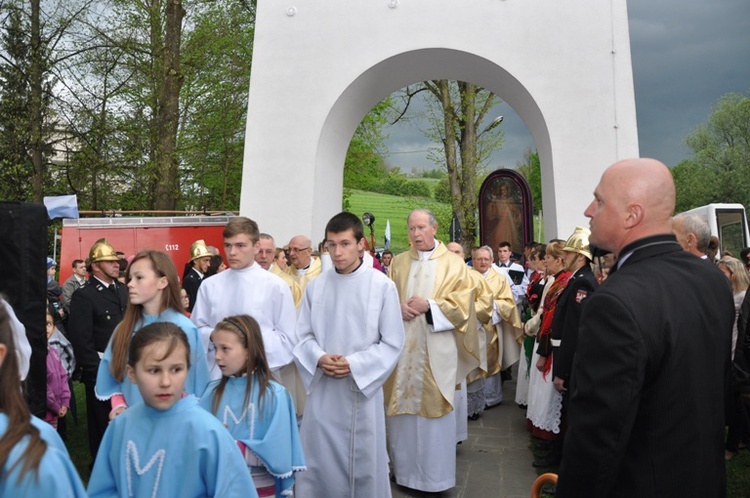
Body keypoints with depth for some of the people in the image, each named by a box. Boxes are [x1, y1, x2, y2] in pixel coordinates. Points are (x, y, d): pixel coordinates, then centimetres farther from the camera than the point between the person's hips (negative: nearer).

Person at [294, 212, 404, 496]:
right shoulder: (315, 286, 0)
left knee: (363, 462, 11)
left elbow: (393, 343, -7)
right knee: (318, 462, 14)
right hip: (321, 389, 3)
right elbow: (303, 335, 6)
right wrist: (319, 358, -13)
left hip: (362, 389, -2)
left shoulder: (382, 286, -9)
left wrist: (354, 364, -16)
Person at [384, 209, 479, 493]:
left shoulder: (453, 264, 2)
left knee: (434, 409, 1)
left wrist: (429, 306, -15)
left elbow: (462, 304, -4)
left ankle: (435, 476, 15)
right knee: (402, 408, 8)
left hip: (436, 350, -3)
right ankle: (404, 469, 24)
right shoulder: (398, 262, 12)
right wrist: (398, 307, -10)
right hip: (401, 346, 3)